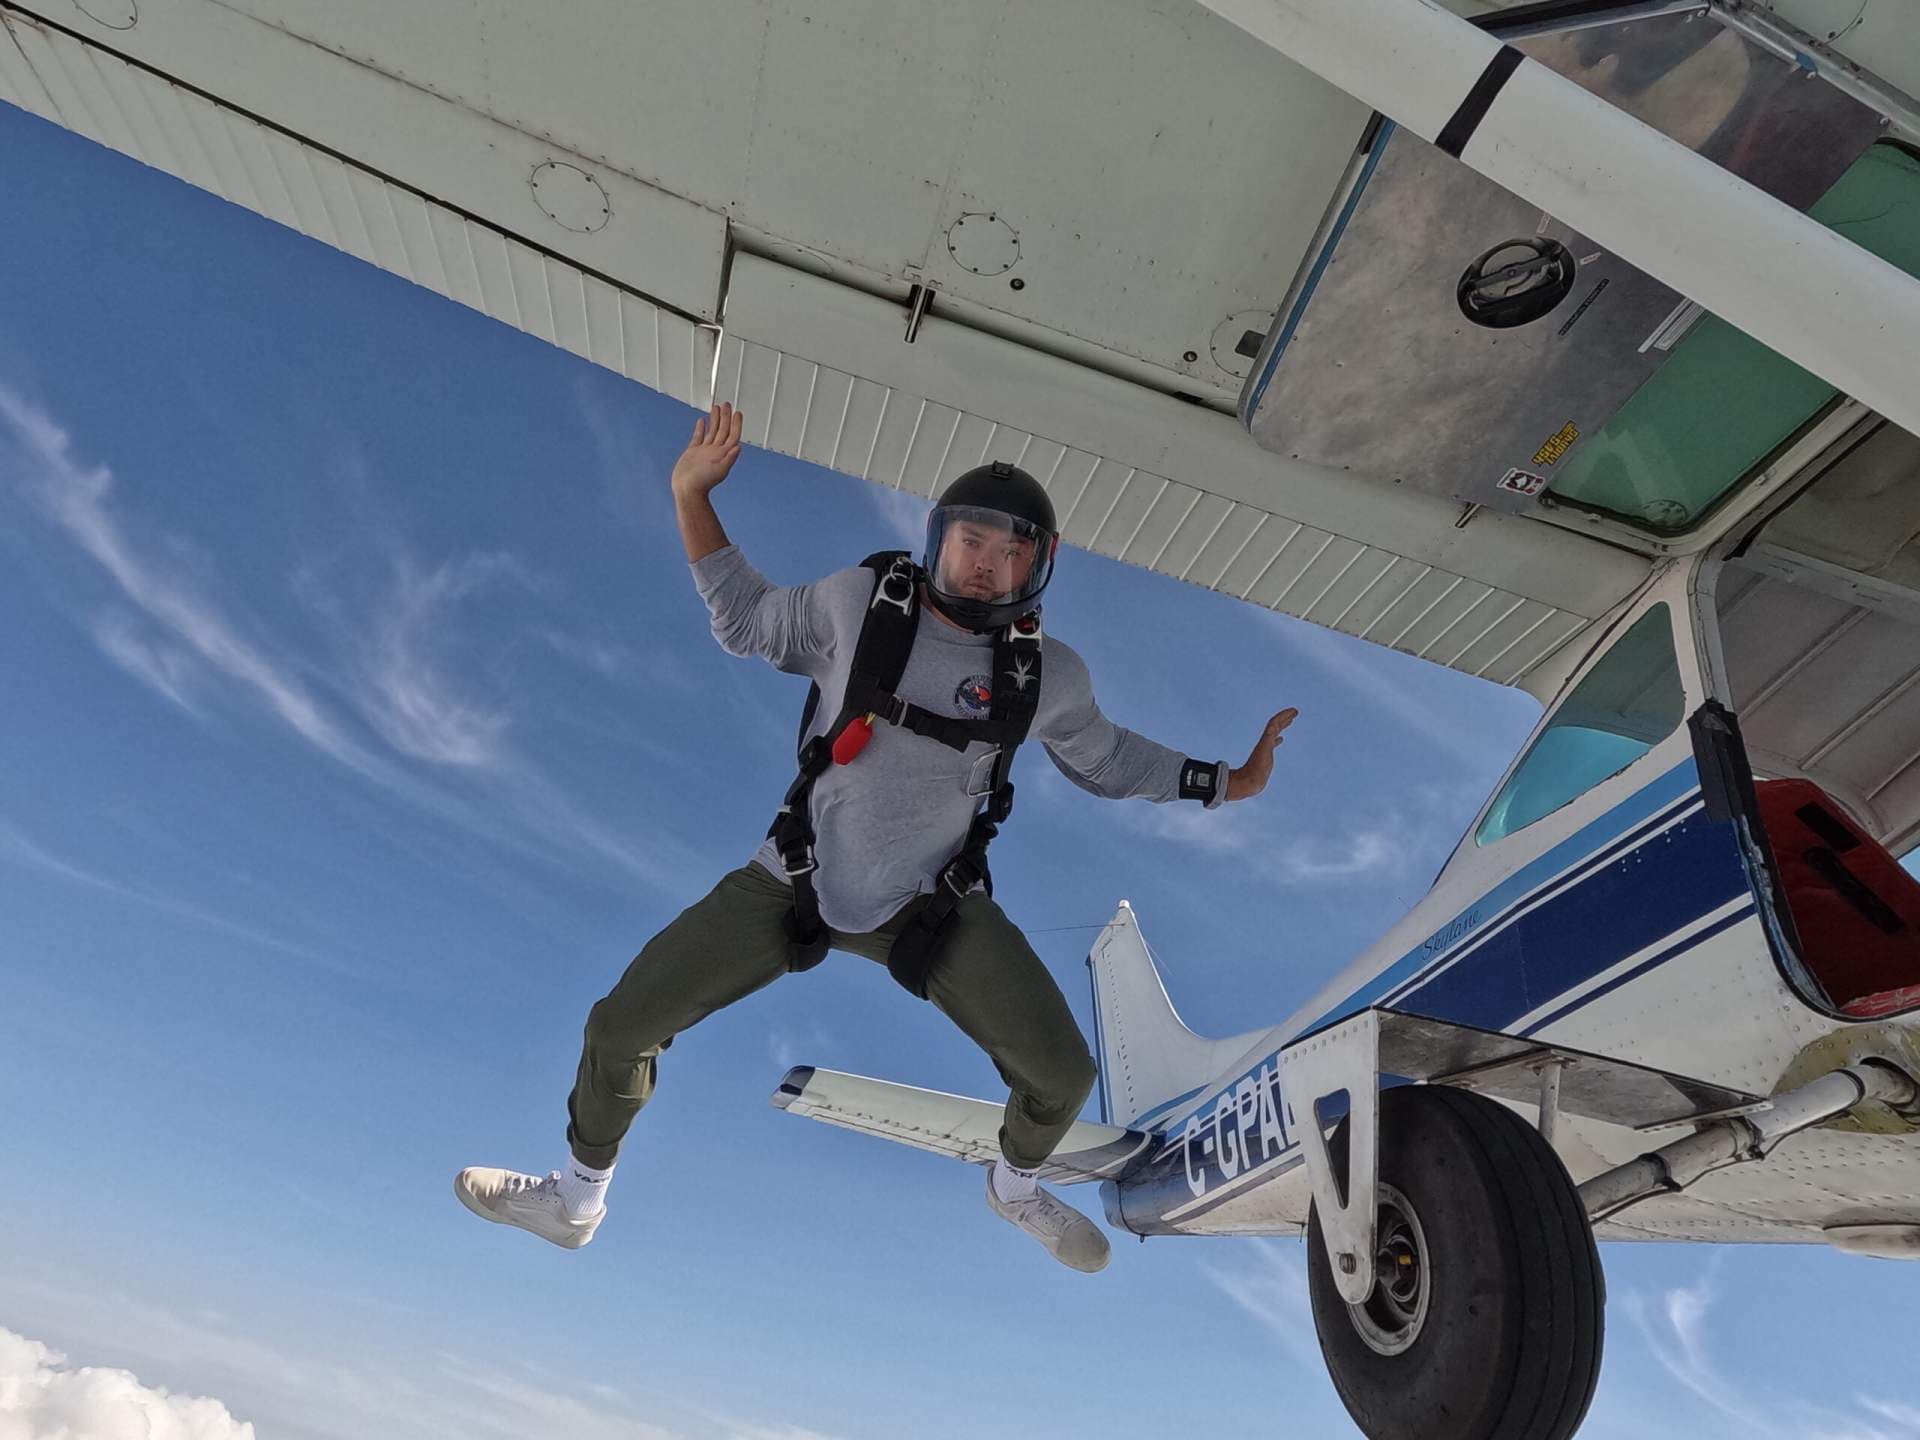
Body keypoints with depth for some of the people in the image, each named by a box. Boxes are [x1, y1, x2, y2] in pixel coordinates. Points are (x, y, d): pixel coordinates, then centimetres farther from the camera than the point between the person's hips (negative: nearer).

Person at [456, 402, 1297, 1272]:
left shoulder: (1047, 676, -7)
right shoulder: (860, 603, -10)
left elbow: (1105, 759, 12)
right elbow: (746, 622, 4)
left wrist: (1224, 782, 9)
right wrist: (691, 495, -1)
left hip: (936, 905, 1)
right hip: (798, 880, 0)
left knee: (1063, 1074, -5)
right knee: (622, 1026, -2)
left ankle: (1016, 1187, 35)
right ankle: (575, 1200, 32)